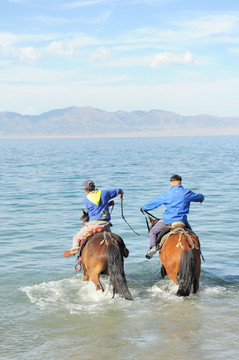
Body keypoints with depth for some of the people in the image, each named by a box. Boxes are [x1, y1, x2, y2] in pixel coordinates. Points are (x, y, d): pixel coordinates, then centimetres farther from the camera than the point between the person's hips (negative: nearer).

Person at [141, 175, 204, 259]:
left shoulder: (167, 193, -5)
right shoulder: (187, 193, 1)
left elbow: (153, 203, 4)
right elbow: (200, 197, 21)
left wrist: (144, 208, 22)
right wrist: (201, 198, 47)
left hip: (167, 220, -2)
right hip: (182, 220, 2)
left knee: (153, 232, 15)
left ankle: (153, 247, -9)